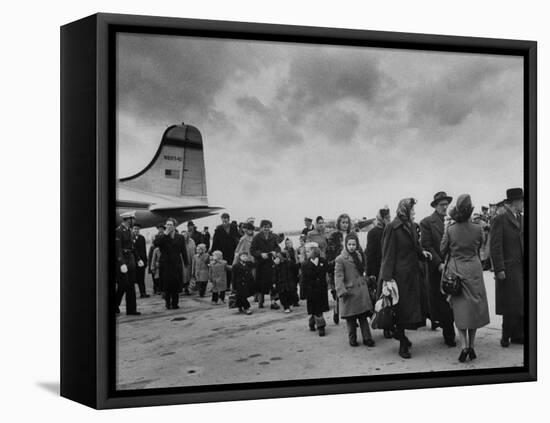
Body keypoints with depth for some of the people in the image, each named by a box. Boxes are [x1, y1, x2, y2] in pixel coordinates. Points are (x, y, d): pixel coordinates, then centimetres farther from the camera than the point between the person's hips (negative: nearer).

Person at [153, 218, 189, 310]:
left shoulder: (180, 237, 8)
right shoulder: (162, 237, 5)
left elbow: (184, 251, 8)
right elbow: (155, 243, -17)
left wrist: (186, 263, 2)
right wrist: (165, 234, -14)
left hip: (177, 265, 1)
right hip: (165, 265, -1)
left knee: (176, 286, 0)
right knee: (167, 286, -2)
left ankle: (175, 303, 11)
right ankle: (168, 303, 9)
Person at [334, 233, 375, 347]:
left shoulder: (359, 255, 12)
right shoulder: (340, 259, -10)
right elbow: (338, 276, -15)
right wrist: (341, 290, -24)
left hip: (362, 290, 5)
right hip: (350, 291, -5)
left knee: (363, 316, 6)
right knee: (351, 318, 3)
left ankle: (367, 338, 9)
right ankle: (352, 339, 15)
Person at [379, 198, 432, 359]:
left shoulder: (411, 226, 11)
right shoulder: (393, 227, -13)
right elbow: (388, 253, -15)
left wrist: (422, 252, 0)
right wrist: (386, 277, -19)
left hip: (412, 272, 8)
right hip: (399, 273, -8)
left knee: (412, 306, 10)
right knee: (401, 308, -2)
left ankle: (400, 333, 29)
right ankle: (403, 345, 6)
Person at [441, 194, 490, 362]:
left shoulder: (450, 229, -10)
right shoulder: (477, 229, -8)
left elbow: (443, 250, 0)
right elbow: (480, 247, 9)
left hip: (455, 270, 0)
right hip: (473, 269, 0)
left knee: (460, 309, 5)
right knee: (474, 307, 11)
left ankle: (464, 346, -9)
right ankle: (471, 346, 13)